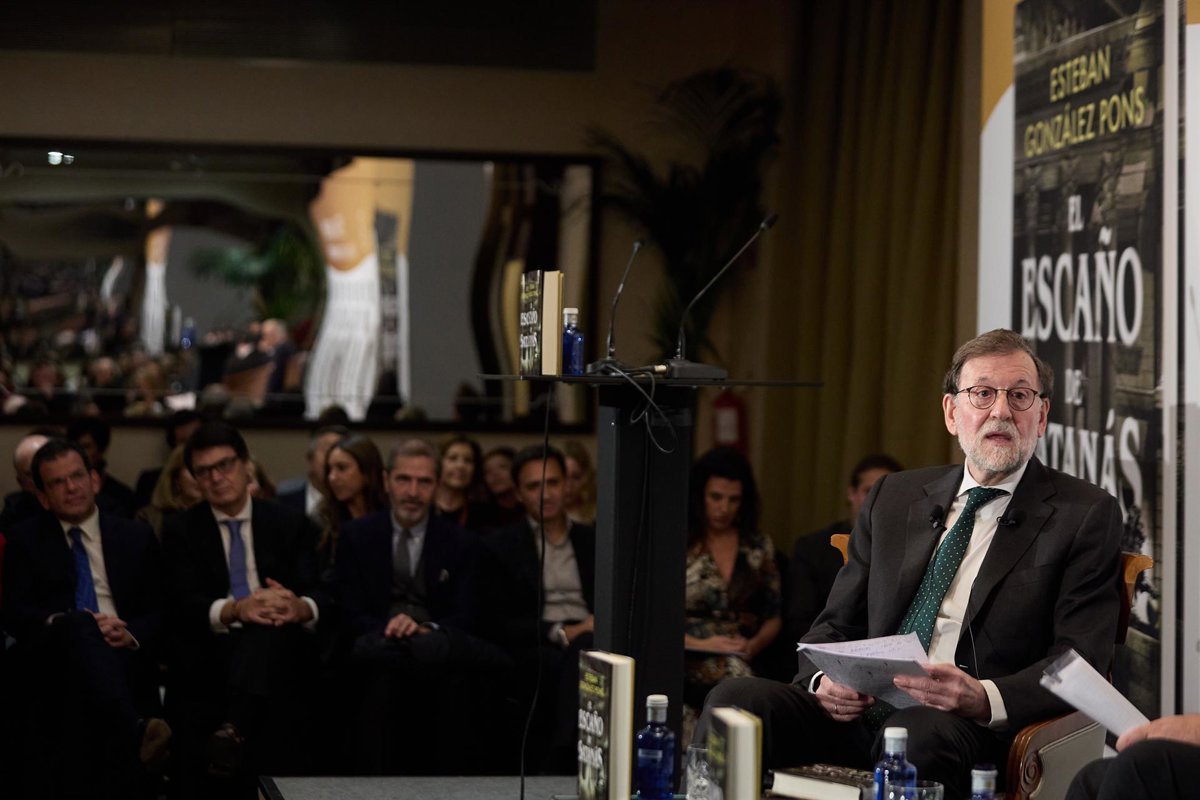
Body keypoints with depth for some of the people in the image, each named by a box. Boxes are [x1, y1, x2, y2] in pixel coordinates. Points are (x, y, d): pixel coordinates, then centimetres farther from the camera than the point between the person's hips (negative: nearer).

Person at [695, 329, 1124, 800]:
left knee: (922, 732, -40)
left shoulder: (1087, 516, 6)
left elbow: (1080, 663, -3)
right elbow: (836, 626, 21)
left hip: (971, 728, -4)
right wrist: (824, 680, -4)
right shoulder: (894, 497, 20)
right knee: (736, 697, -23)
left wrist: (983, 699, -23)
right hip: (859, 712, 4)